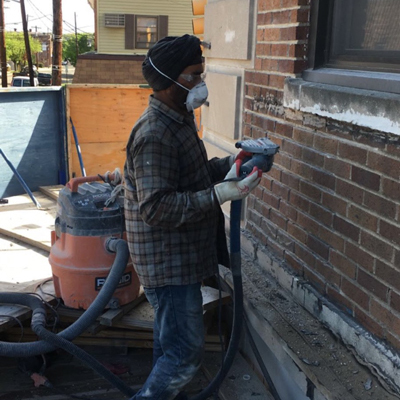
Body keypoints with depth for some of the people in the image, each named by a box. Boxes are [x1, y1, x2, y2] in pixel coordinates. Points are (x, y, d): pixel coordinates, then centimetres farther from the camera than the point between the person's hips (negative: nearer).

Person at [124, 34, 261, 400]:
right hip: (168, 262, -10)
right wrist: (218, 195, -33)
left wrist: (232, 163, 4)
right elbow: (155, 208, -29)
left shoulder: (179, 120, 10)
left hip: (179, 256, 10)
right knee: (186, 354, -2)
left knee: (170, 340, 25)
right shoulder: (155, 135, -24)